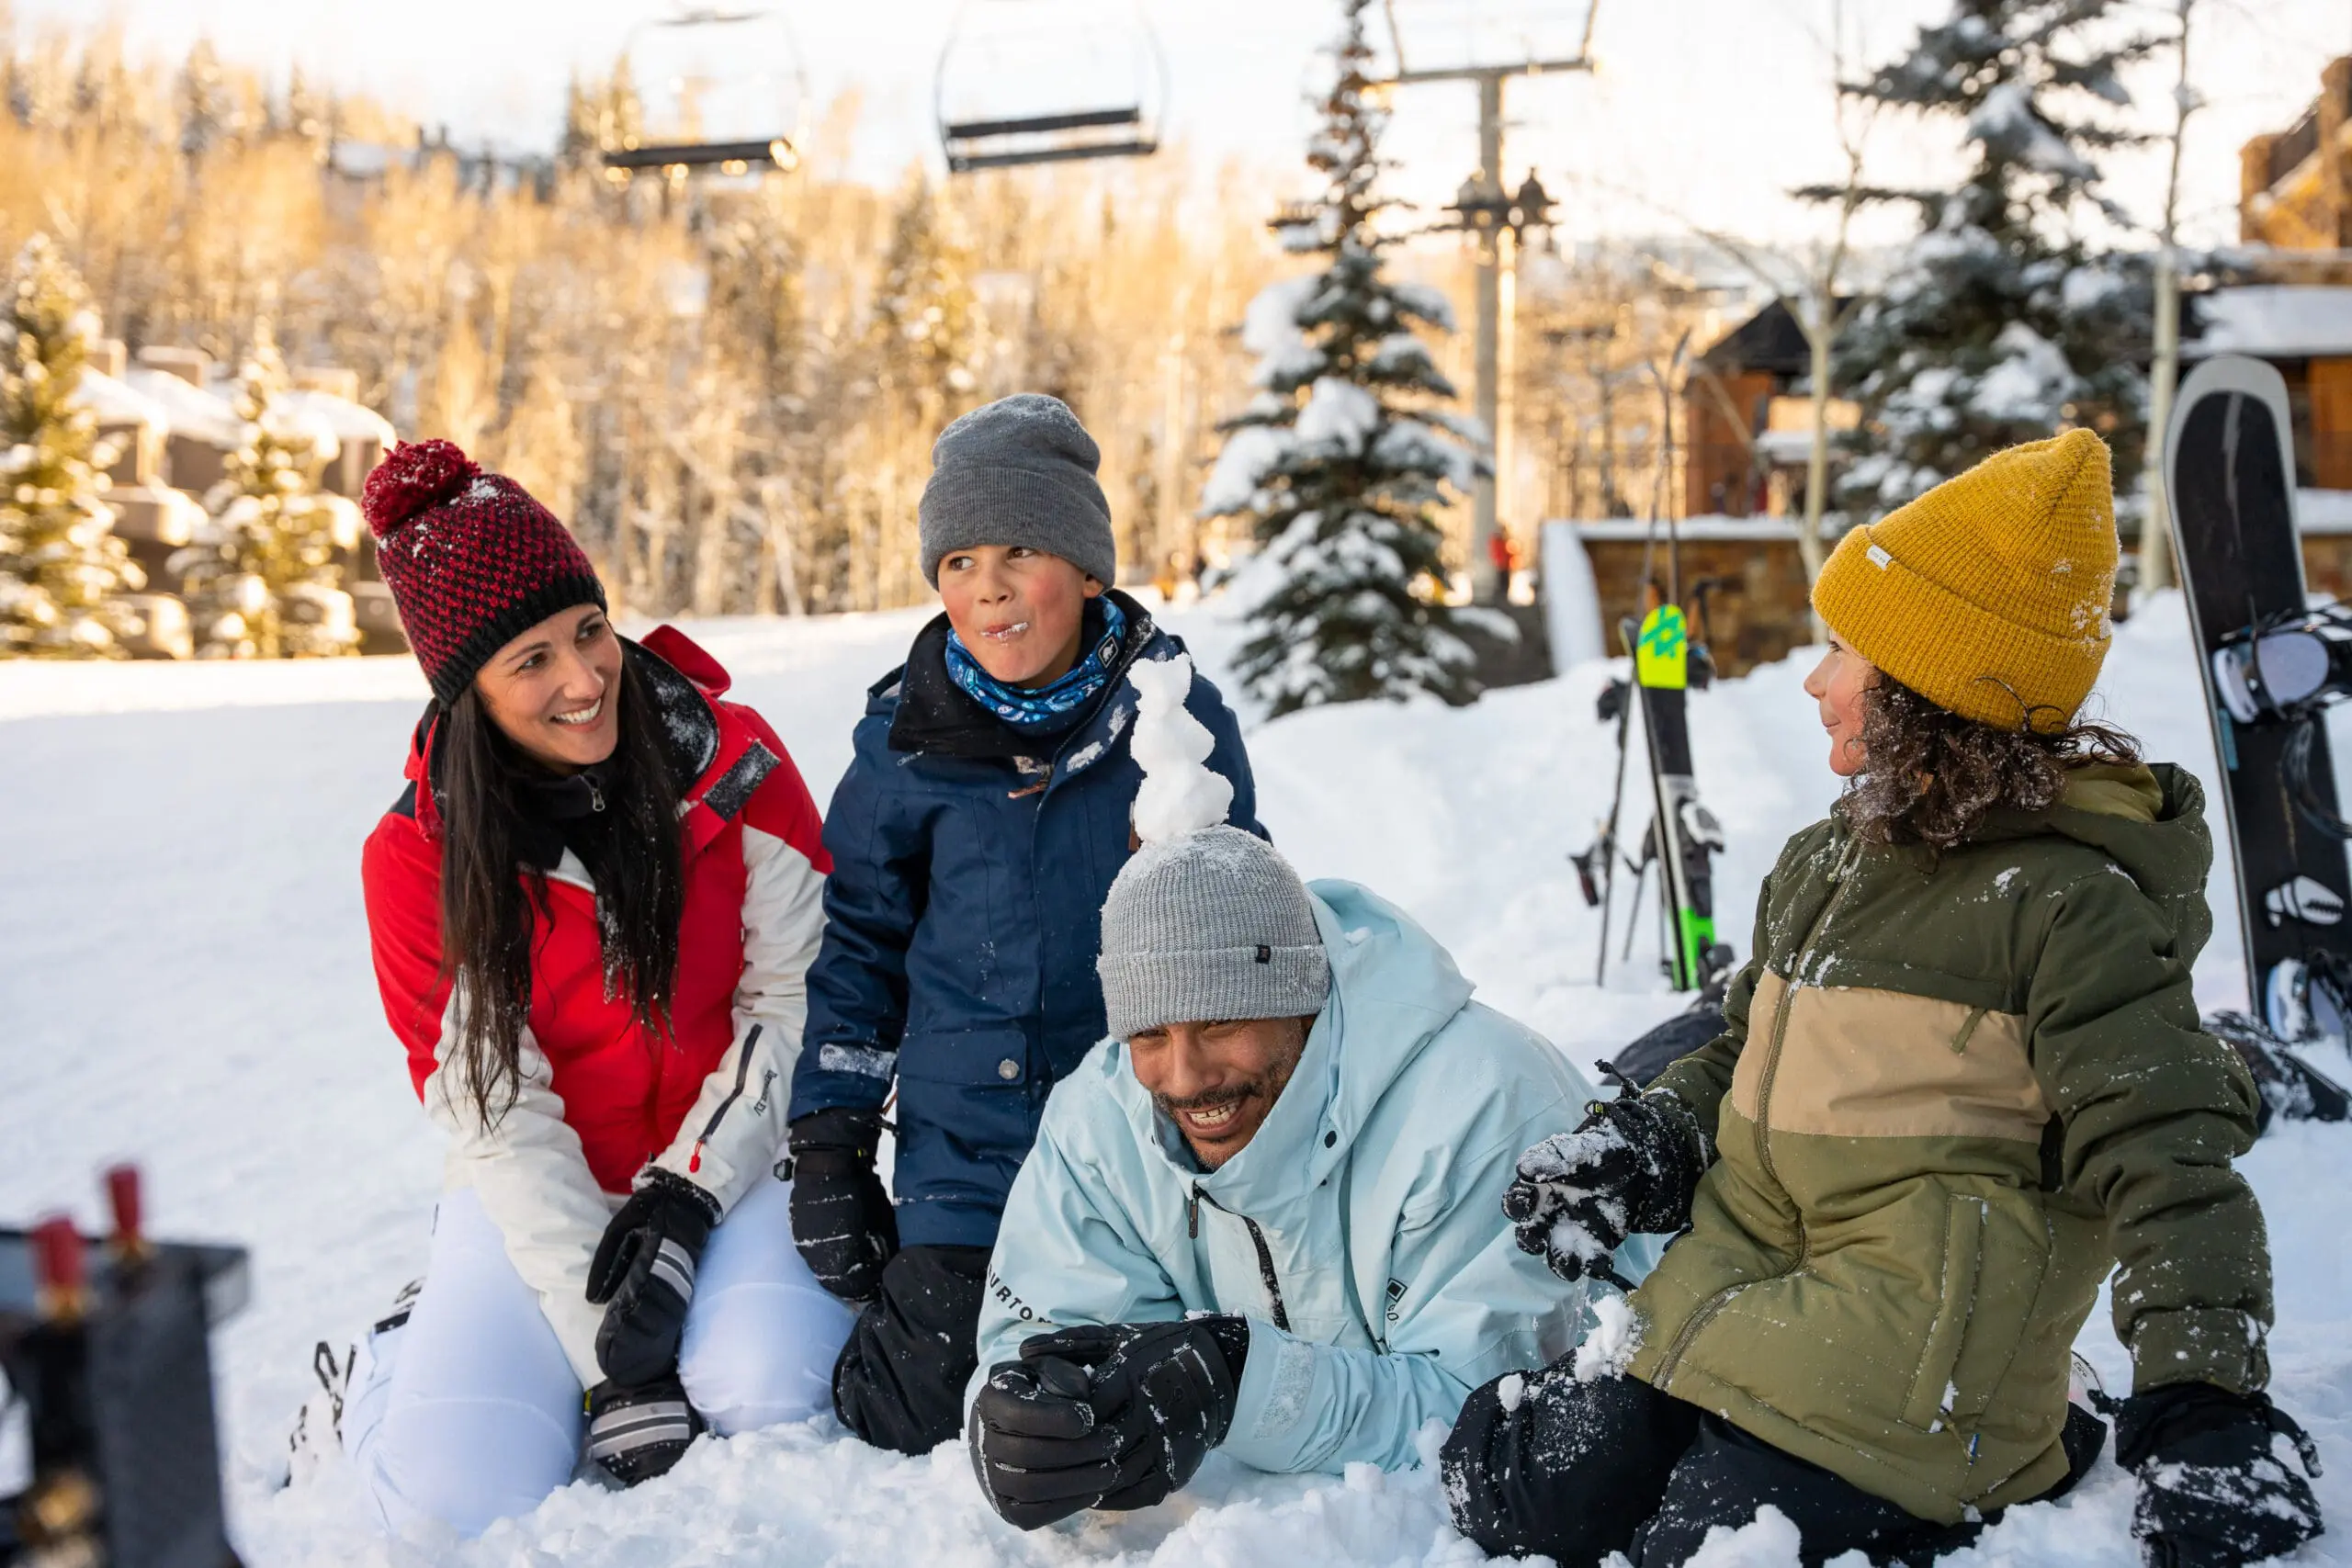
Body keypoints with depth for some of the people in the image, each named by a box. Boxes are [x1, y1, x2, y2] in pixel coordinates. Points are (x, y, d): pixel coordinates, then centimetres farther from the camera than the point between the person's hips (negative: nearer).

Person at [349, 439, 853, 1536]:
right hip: (539, 1194, 0)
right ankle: (400, 1363, 16)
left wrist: (687, 1192, -15)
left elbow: (795, 999, -6)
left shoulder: (733, 761, -10)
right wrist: (619, 1373, -19)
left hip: (729, 1161, 0)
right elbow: (499, 1118, -13)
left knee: (769, 1400, -28)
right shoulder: (419, 854, -11)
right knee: (461, 1498, -17)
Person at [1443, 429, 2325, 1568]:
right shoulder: (1828, 861, 14)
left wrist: (2204, 1398, -22)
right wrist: (1641, 1144, 7)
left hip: (1910, 1371, -8)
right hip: (1736, 1291, 8)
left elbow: (2166, 1157, -15)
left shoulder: (2068, 906, -12)